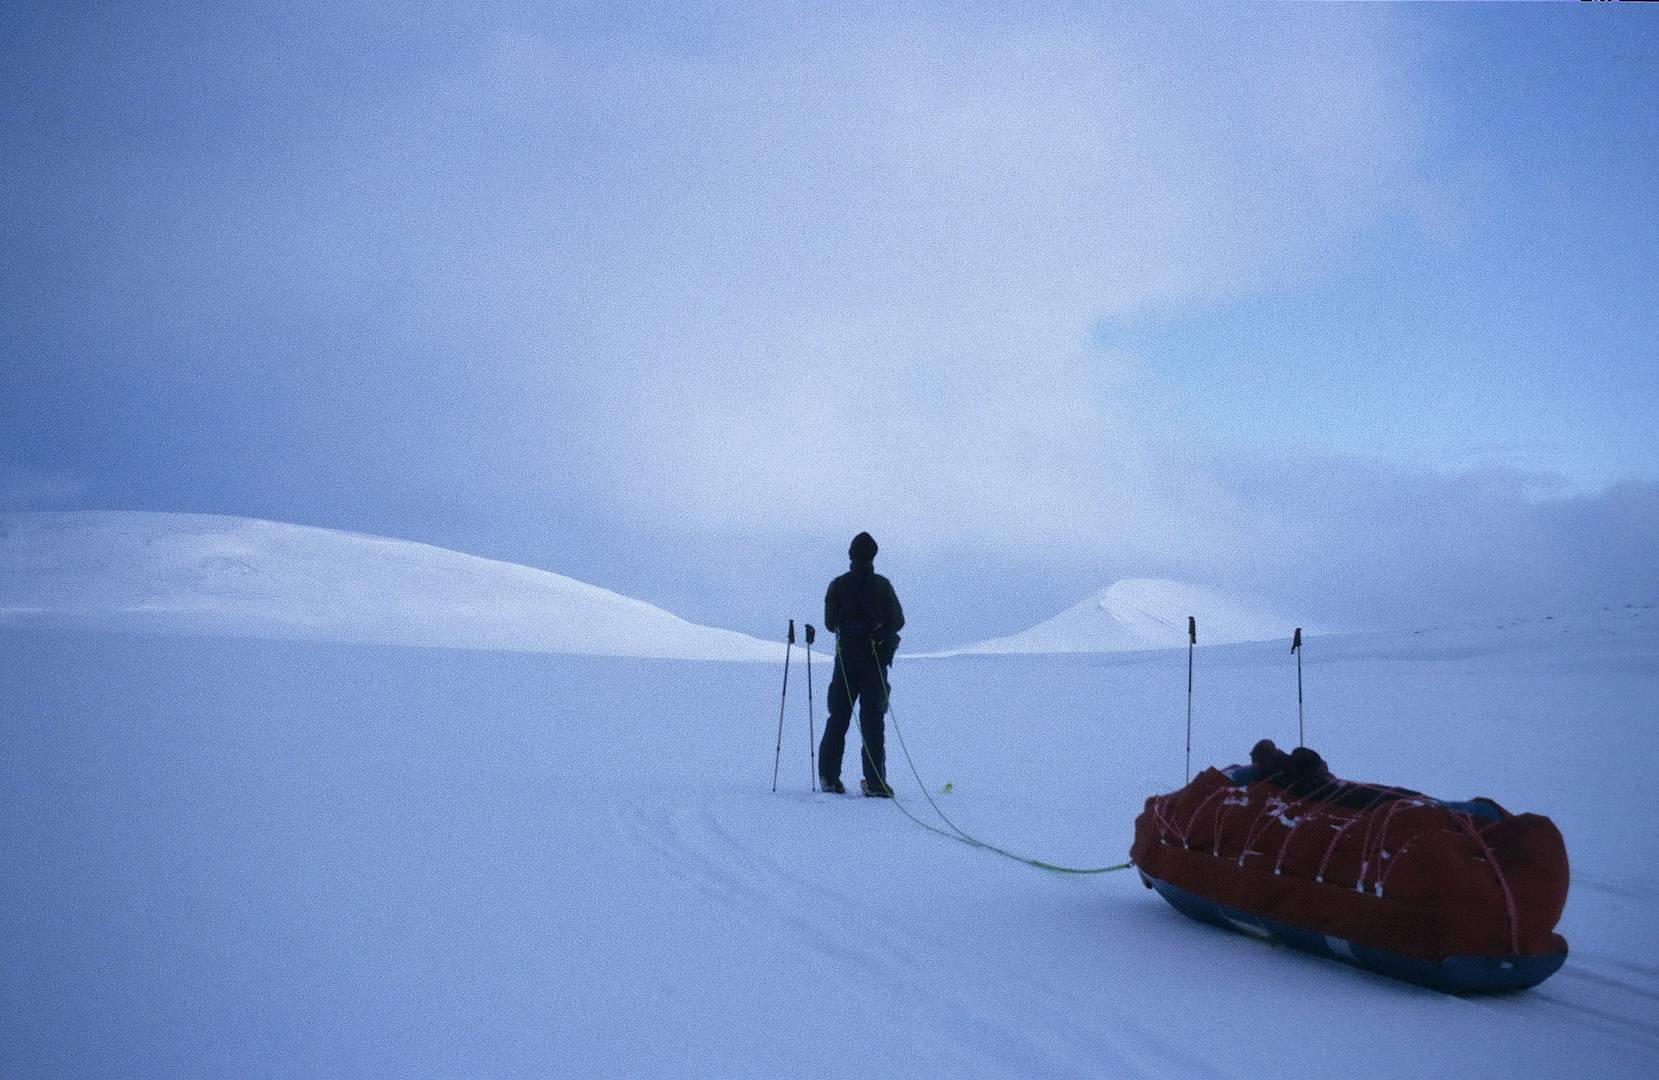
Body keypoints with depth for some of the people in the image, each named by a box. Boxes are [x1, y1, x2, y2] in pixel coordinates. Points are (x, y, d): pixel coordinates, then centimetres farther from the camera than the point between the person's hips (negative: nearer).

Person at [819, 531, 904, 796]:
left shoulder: (838, 585, -1)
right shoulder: (882, 585, -4)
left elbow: (830, 623, 0)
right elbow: (897, 621, -3)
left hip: (846, 657, 1)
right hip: (876, 658, -1)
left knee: (838, 717, 10)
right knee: (873, 717, 2)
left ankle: (829, 776, 8)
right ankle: (875, 781, -3)